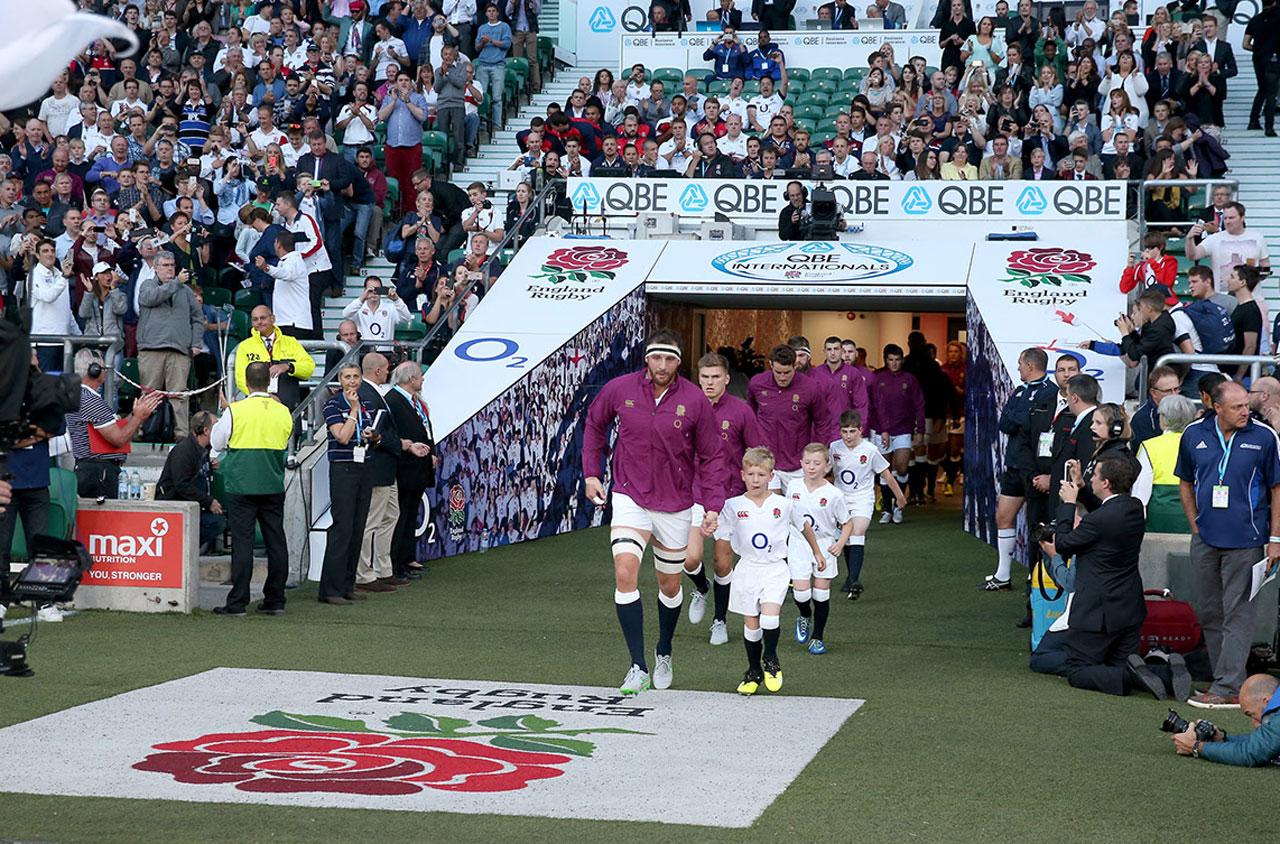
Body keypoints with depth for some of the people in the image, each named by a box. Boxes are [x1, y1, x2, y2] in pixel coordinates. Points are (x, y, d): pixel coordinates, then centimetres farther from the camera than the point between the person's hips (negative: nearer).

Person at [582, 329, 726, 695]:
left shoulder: (695, 401, -10)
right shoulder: (619, 389, -8)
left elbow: (710, 457, -1)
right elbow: (595, 423, 13)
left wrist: (713, 506, -7)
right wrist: (591, 472, 8)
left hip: (675, 505, 1)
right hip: (630, 497, -1)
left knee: (670, 586, 13)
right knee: (625, 574, -19)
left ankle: (664, 653, 40)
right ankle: (638, 668, -15)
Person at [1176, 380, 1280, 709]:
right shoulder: (1194, 435, 3)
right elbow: (1186, 483, 16)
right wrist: (1196, 526, 9)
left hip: (1245, 541, -5)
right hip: (1205, 540, 5)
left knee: (1237, 615, -6)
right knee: (1210, 613, 11)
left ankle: (1229, 688, -6)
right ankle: (1228, 678, 22)